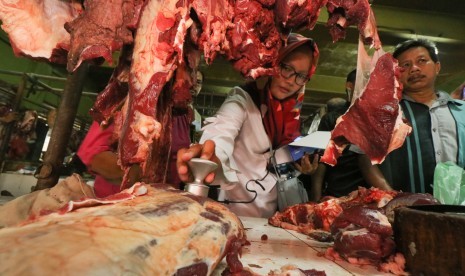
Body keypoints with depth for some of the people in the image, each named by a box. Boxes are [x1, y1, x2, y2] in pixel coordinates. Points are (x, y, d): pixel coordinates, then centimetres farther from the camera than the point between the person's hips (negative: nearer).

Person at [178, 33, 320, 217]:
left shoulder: (289, 112, 0)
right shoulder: (243, 99, -18)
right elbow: (222, 130, -39)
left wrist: (301, 164, -9)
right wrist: (209, 155, -59)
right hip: (237, 208, -5)